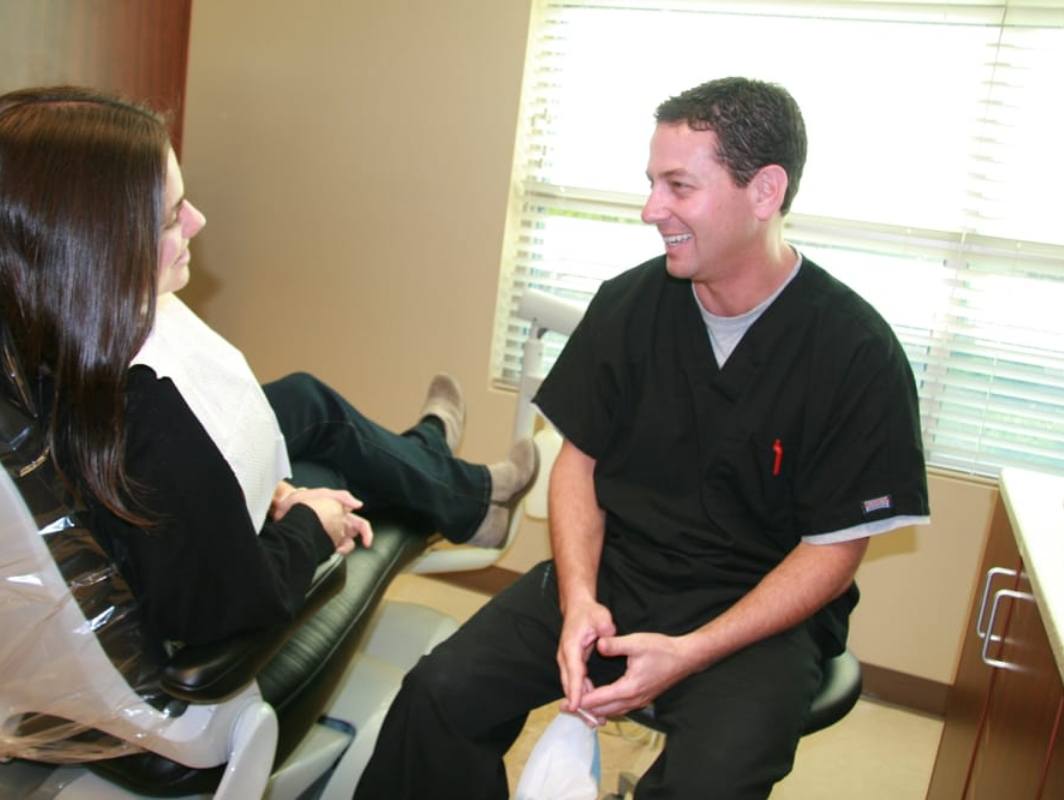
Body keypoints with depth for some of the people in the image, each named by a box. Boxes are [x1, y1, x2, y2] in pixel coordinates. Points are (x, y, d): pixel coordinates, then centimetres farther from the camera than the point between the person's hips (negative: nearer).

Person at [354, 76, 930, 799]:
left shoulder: (858, 355, -12)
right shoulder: (628, 304, -3)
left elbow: (833, 550, -9)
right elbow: (580, 457, 4)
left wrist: (688, 653, -19)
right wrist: (579, 598, -12)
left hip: (763, 612, -2)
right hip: (611, 571, 3)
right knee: (442, 694, -16)